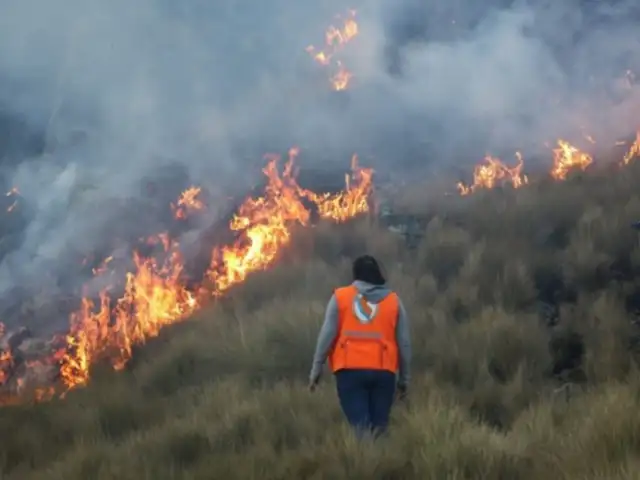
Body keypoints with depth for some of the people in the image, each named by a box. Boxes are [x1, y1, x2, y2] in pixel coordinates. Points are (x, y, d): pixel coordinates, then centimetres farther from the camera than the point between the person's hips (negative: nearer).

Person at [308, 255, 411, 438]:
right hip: (383, 372, 1)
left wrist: (316, 369, 4)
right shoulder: (393, 301, 9)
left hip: (350, 370, -1)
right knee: (378, 427, 7)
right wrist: (404, 378, 16)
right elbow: (404, 342, 9)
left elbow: (327, 334, -1)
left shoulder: (340, 297, 5)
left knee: (360, 426, -7)